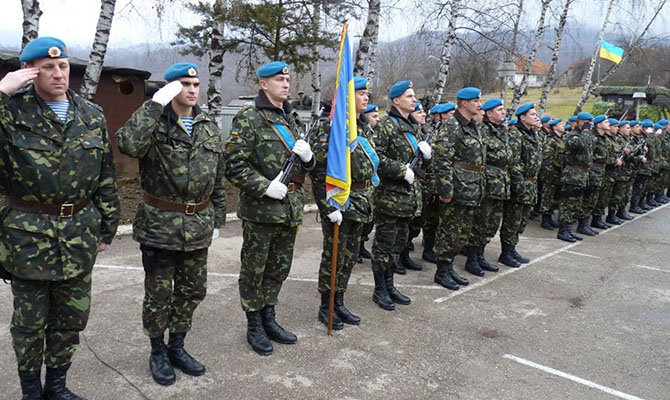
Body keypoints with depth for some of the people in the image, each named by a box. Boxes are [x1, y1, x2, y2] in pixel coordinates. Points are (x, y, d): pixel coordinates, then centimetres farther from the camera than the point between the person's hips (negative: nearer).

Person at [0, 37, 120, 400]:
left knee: (72, 316, 14)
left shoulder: (92, 117, 5)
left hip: (79, 233, 3)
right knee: (30, 320, 11)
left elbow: (106, 177, 9)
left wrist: (107, 226, 10)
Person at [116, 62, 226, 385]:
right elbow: (128, 144, -32)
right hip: (159, 225, -5)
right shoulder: (154, 123, -7)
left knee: (192, 291, 15)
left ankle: (176, 347, 35)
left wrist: (217, 219, 13)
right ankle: (157, 353, 29)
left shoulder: (209, 128, 7)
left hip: (198, 227, 5)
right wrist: (156, 103, -26)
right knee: (158, 295, 8)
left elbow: (218, 179, 13)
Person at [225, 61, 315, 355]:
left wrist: (308, 157, -3)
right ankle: (254, 326, 24)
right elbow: (234, 165, -14)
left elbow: (305, 167, 20)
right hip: (260, 210, -7)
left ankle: (268, 319, 34)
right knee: (254, 271, 7)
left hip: (290, 209, 7)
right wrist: (265, 187, -19)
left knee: (280, 268, 17)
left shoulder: (292, 118, 14)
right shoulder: (249, 118, -8)